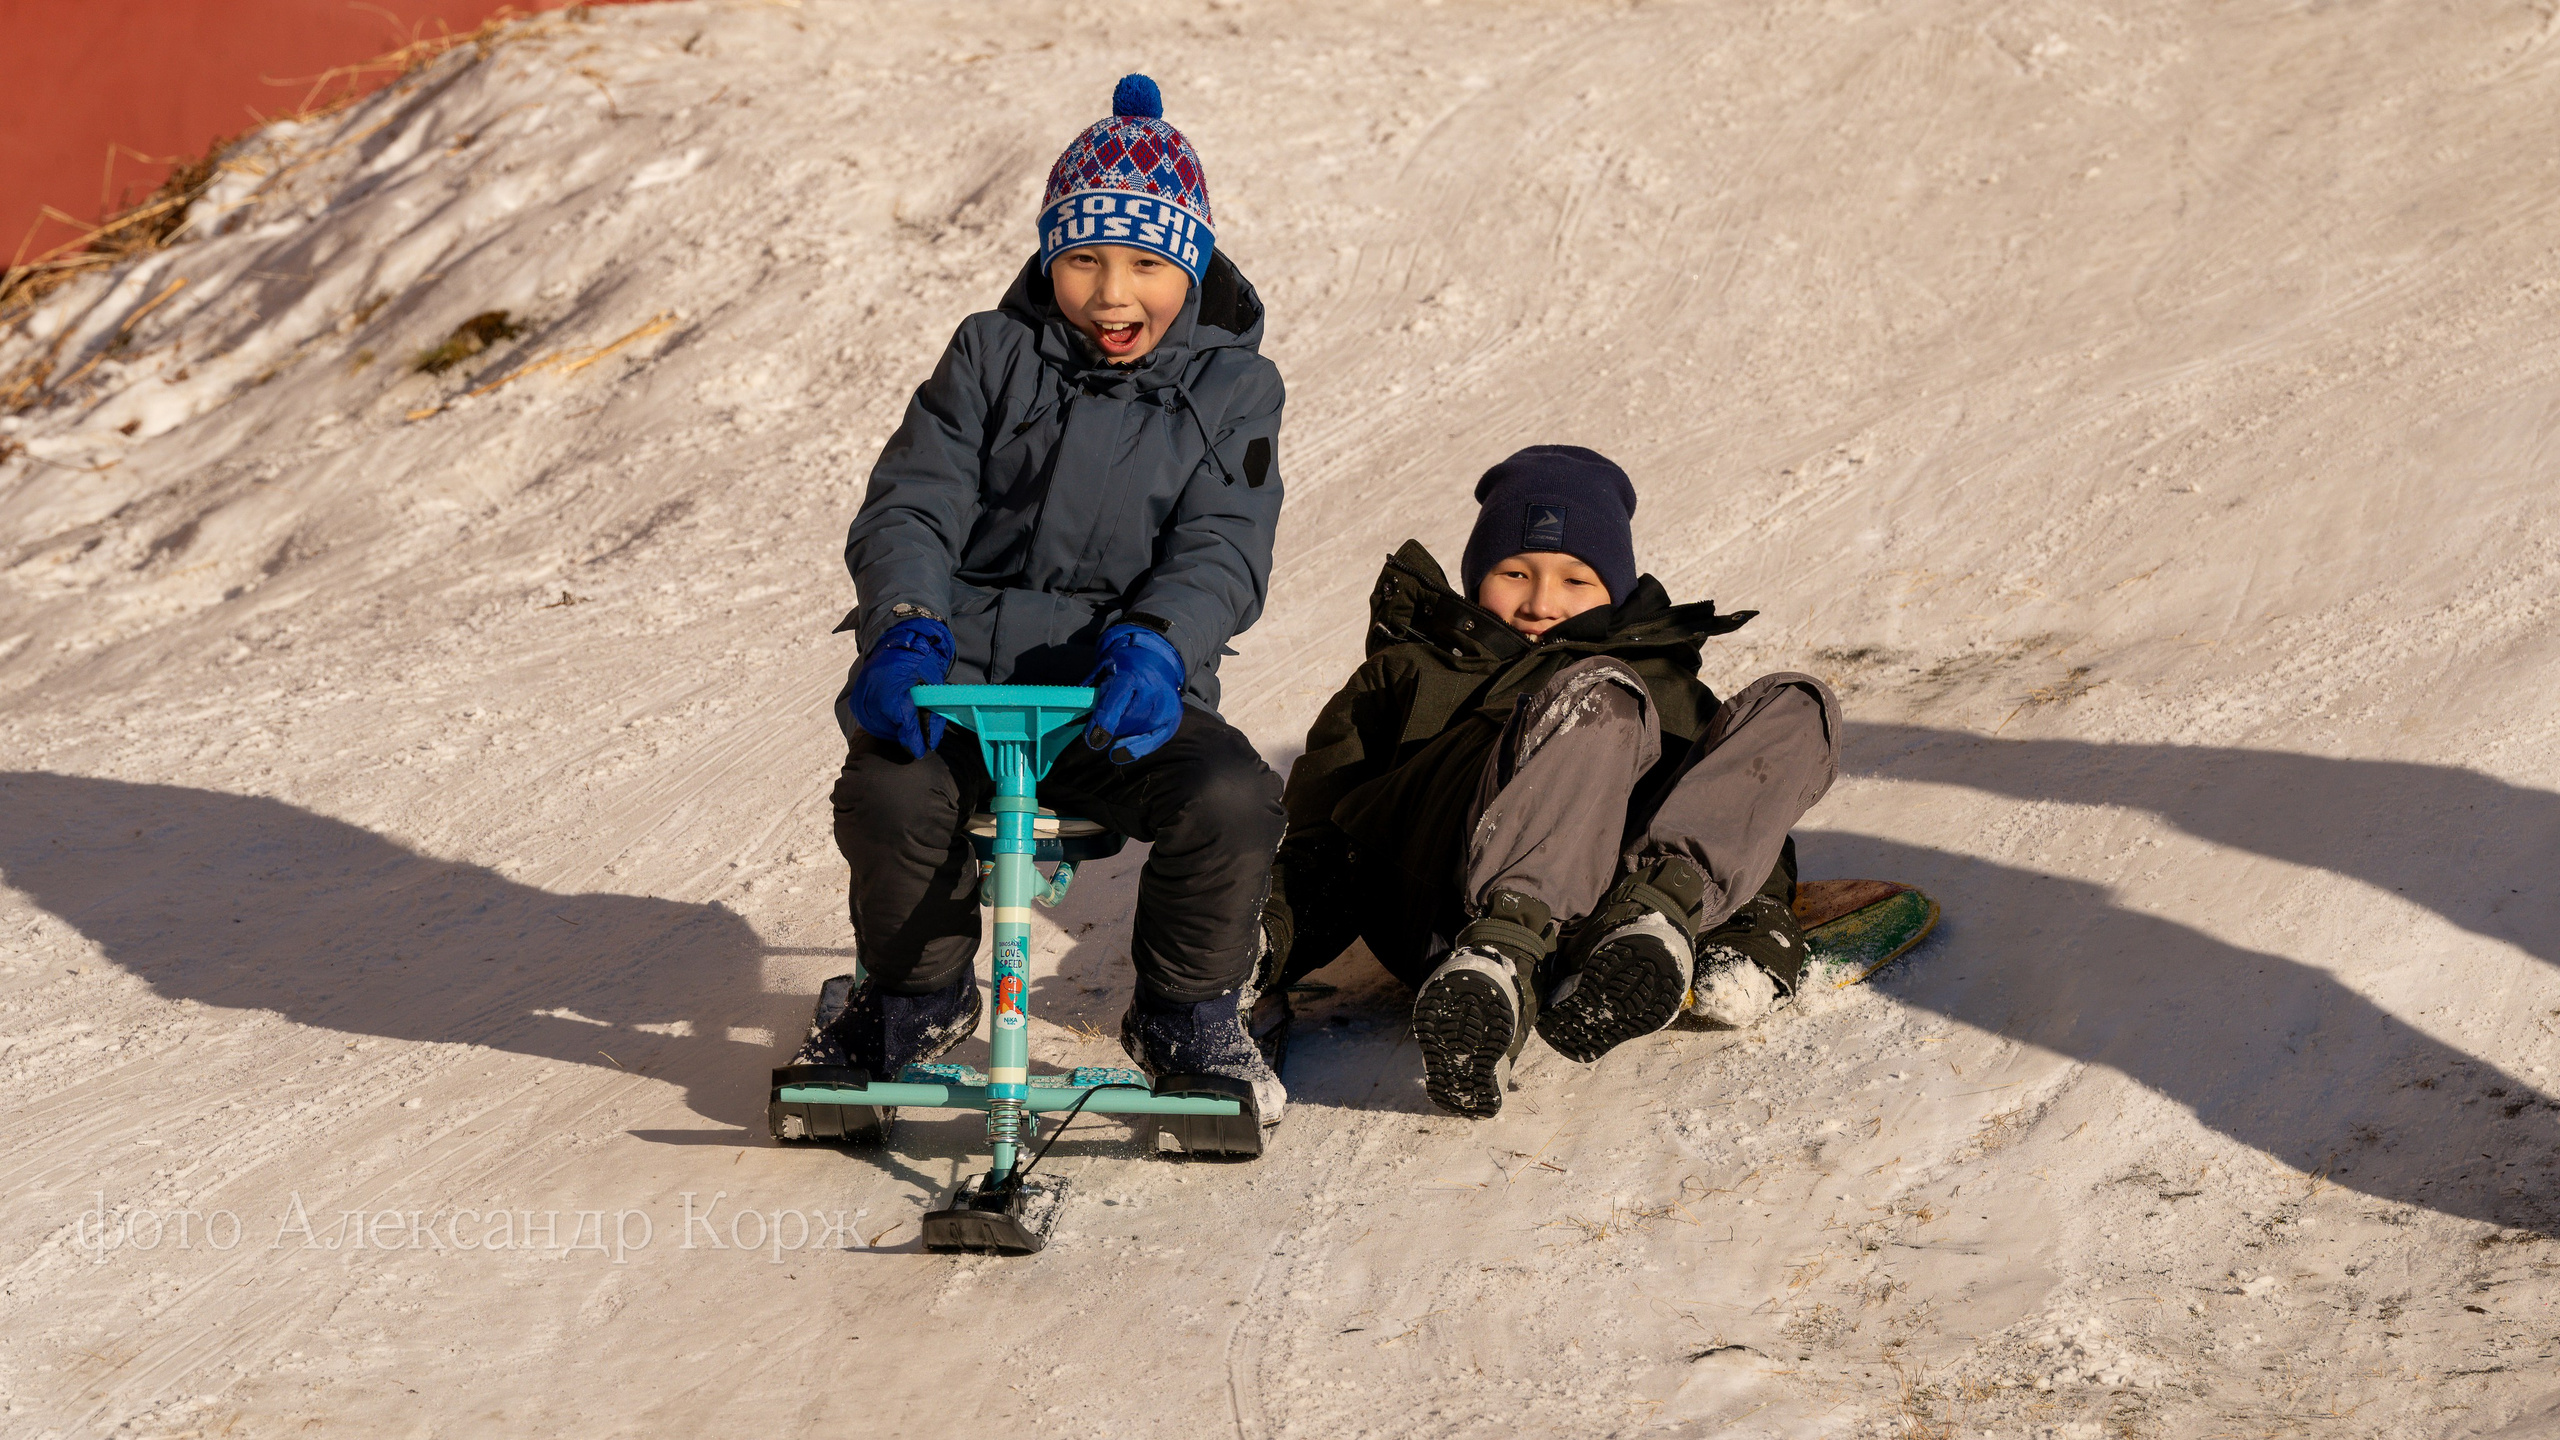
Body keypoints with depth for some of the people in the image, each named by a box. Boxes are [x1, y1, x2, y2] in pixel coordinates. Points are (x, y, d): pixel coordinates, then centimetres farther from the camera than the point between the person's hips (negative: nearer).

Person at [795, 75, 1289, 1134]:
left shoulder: (1232, 388, 7)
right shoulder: (993, 357, 7)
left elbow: (1222, 551, -5)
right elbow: (911, 504, -1)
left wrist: (1155, 645, -27)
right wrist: (906, 629, -23)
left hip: (1127, 687, 0)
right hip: (963, 667, 0)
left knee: (1229, 799, -29)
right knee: (890, 789, -30)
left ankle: (1187, 1012, 1)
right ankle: (915, 997, 3)